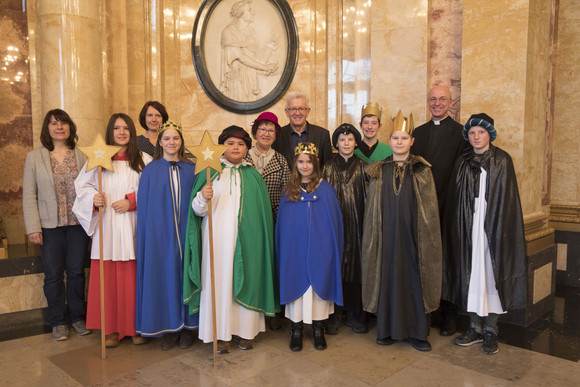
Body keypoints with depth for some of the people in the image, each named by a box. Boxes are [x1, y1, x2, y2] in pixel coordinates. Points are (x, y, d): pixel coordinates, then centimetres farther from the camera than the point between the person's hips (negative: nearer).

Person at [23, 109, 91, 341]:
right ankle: (58, 322, 22)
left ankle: (77, 317, 24)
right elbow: (29, 195, 1)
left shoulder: (81, 156, 3)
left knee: (76, 272, 8)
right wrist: (33, 227, -6)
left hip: (78, 224, 0)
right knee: (53, 274, 7)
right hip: (50, 226, 0)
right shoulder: (34, 157, 3)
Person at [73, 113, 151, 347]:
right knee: (109, 278, 3)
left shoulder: (144, 160, 6)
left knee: (135, 278, 1)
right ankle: (111, 329, 15)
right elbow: (82, 185, 10)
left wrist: (132, 201, -10)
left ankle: (137, 326, 14)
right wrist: (93, 198, -9)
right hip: (107, 230, 1)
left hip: (133, 230, -1)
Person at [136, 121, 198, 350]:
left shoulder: (191, 170, 6)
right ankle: (169, 329, 17)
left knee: (186, 276, 5)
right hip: (160, 235, -1)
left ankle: (187, 328, 19)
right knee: (164, 278, 3)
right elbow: (144, 206, 3)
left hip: (186, 233, 1)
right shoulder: (150, 171, 4)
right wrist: (147, 236, -2)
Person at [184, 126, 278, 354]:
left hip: (246, 239, 2)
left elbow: (263, 212, 10)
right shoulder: (211, 171, 5)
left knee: (245, 280, 5)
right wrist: (203, 197, -23)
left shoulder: (253, 176, 11)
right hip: (217, 238, -2)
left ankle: (243, 330, 19)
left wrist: (259, 238, 1)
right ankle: (221, 333, 11)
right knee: (219, 281, -1)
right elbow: (198, 210, -2)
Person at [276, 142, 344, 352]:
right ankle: (296, 329, 19)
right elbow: (282, 223, 9)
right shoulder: (289, 190, 5)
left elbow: (334, 220, 3)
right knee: (296, 285, 5)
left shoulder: (325, 189, 2)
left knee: (319, 284, 5)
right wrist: (284, 247, 3)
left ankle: (318, 329, 21)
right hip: (295, 248, 1)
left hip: (319, 248, -1)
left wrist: (331, 247, -3)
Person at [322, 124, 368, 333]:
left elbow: (368, 196, 3)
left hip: (356, 223, 0)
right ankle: (334, 314, 13)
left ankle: (355, 315, 12)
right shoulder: (329, 168, 7)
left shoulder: (363, 167, 5)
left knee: (356, 267, 1)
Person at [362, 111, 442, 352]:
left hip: (412, 236, -1)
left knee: (415, 279, 4)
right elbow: (371, 209, 8)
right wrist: (373, 236, 2)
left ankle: (416, 332, 18)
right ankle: (387, 329, 20)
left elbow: (430, 208, 2)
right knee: (387, 278, 6)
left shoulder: (421, 171, 2)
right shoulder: (379, 172, 6)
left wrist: (426, 237, -4)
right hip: (387, 235, 1)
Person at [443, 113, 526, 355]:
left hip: (492, 227, -3)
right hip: (468, 229, 3)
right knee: (471, 274, 5)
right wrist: (458, 228, 1)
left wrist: (501, 231, -10)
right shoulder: (462, 163, 8)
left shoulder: (502, 160, 0)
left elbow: (507, 199, -4)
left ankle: (490, 331, 15)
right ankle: (475, 327, 18)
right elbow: (456, 200, 8)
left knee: (491, 274, 2)